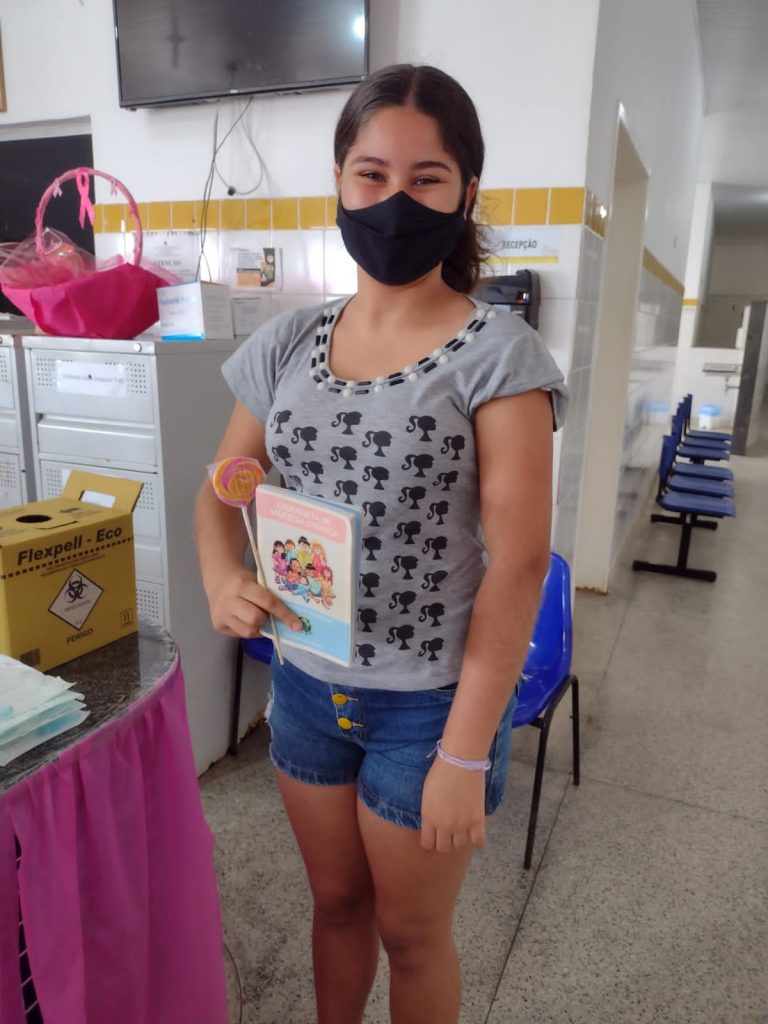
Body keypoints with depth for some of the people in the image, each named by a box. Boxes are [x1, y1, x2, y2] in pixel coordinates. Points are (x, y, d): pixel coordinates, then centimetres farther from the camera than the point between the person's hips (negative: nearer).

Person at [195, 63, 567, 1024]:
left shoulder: (497, 355, -14)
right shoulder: (287, 343, 0)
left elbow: (517, 564, -16)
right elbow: (220, 490, 8)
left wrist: (465, 754, -15)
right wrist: (222, 578, -14)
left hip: (430, 702, -4)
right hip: (305, 684, 4)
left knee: (411, 932, 19)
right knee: (336, 900, 26)